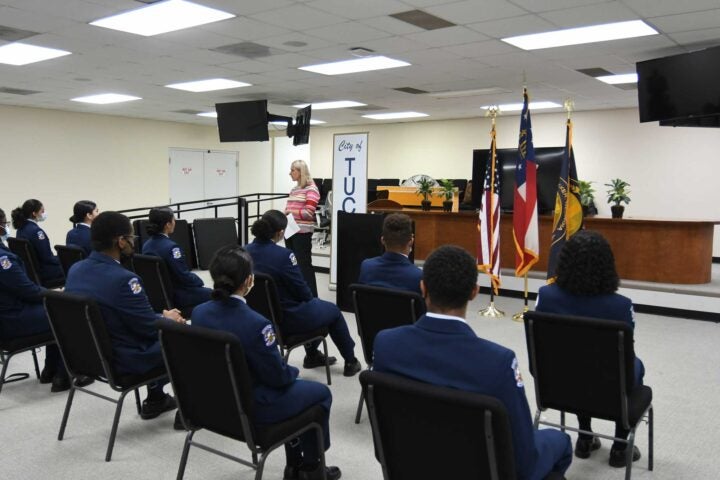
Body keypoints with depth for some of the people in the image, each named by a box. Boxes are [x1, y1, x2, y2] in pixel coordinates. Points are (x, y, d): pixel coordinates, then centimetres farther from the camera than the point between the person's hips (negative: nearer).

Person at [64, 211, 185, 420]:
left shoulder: (75, 269, -2)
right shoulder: (123, 279, -29)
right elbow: (150, 328, -20)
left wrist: (161, 317, 9)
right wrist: (168, 319, 3)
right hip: (124, 361, -8)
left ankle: (155, 398, 34)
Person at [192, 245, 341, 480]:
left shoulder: (198, 312, -8)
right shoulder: (254, 323, -30)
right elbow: (278, 377, -19)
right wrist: (293, 372, 4)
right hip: (251, 406, -7)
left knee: (294, 387, 28)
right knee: (320, 392, 17)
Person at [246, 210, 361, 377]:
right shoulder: (283, 255, -26)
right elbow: (302, 290, -16)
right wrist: (311, 298, 9)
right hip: (288, 319, -7)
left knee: (314, 304, 33)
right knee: (333, 310, 21)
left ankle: (312, 355, 47)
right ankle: (350, 361, 36)